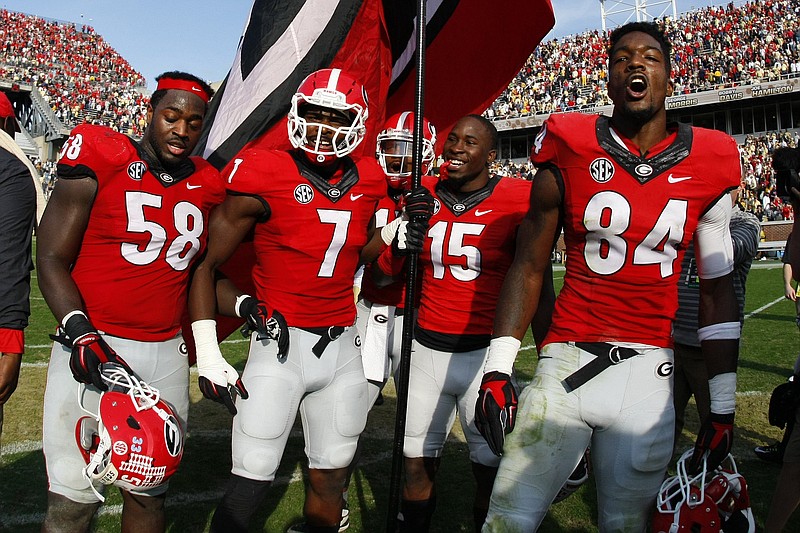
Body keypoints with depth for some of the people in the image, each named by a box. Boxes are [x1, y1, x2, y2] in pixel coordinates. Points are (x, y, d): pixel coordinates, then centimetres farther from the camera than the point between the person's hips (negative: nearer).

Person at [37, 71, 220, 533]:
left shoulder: (205, 185, 9)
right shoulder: (100, 161, -6)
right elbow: (52, 259, -6)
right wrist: (81, 333, -20)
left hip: (167, 353, 5)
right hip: (95, 349, -4)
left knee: (149, 493, 15)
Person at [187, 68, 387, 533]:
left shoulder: (367, 184, 4)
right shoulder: (265, 178, -10)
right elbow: (206, 265, -5)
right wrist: (208, 356, -8)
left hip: (343, 347, 4)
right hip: (281, 343, -4)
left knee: (330, 483, 14)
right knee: (250, 486, -1)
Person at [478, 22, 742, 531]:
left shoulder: (709, 164, 4)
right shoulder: (570, 149, 0)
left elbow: (717, 290, 9)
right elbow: (528, 267, 4)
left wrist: (723, 407, 9)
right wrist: (498, 368, -3)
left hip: (648, 374, 2)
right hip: (568, 362, -1)